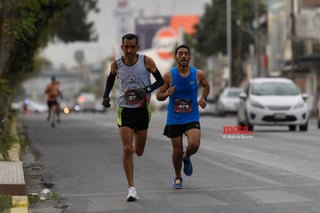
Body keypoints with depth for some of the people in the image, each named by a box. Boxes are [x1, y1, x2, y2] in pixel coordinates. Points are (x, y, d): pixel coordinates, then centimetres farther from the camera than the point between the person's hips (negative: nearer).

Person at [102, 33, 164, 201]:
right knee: (127, 149, -13)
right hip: (125, 110, -1)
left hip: (142, 109, 1)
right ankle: (131, 188, -8)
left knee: (138, 151, 11)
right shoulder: (116, 65, -3)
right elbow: (110, 79, 17)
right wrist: (106, 97, 2)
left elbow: (160, 80, -2)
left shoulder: (146, 61, -7)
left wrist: (146, 90, -19)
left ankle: (133, 146, 51)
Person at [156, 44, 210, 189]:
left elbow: (206, 86, 19)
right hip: (174, 119, 0)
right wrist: (167, 93, -23)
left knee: (194, 145, -21)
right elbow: (159, 96, -1)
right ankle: (178, 178, 29)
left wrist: (203, 98, 1)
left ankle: (187, 157, 15)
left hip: (192, 118, 0)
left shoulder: (198, 74, -3)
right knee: (177, 151, 4)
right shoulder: (168, 76, -7)